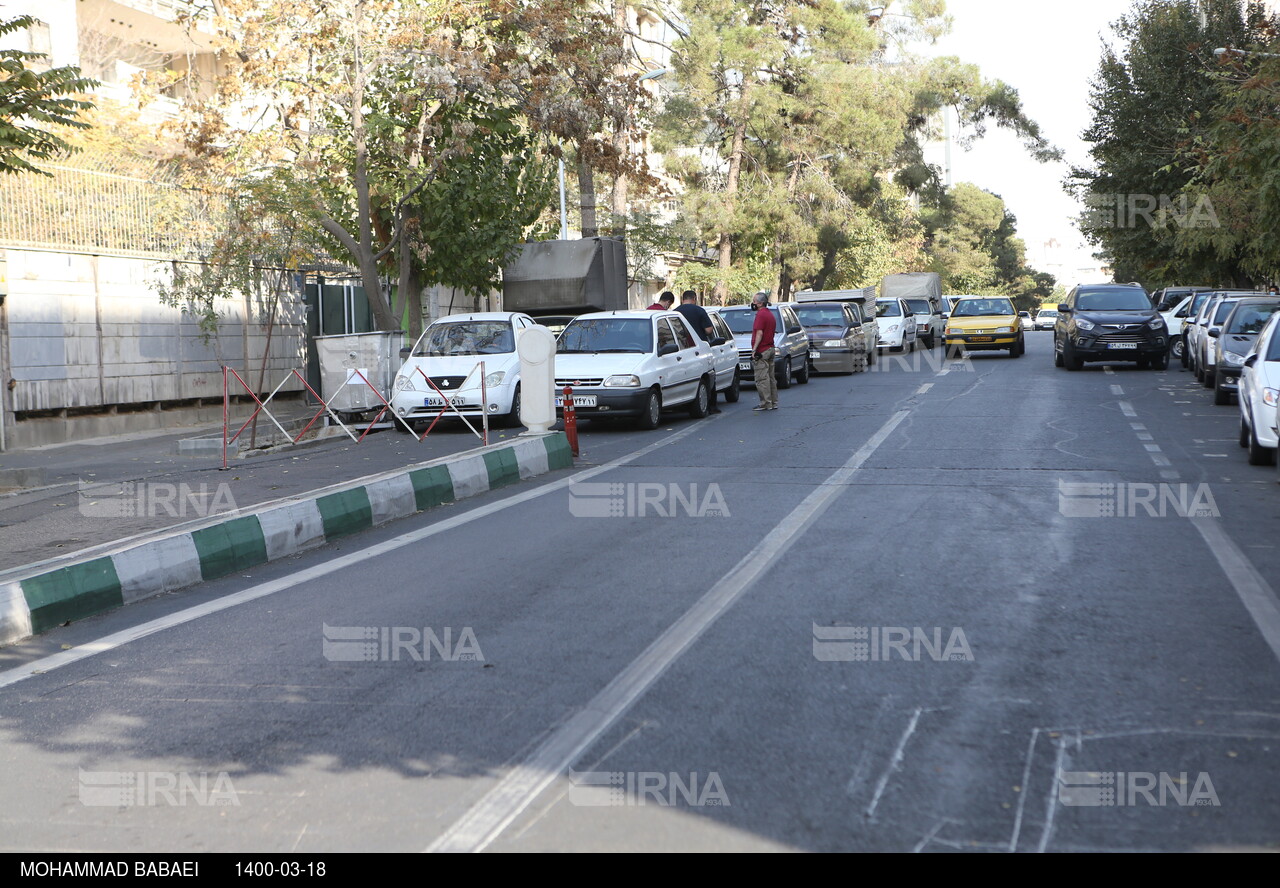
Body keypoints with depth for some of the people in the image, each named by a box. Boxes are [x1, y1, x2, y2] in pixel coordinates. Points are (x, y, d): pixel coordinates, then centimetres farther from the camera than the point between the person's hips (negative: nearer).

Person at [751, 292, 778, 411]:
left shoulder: (761, 314, -14)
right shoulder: (770, 314, 18)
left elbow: (759, 333, -21)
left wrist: (754, 349, -21)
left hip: (761, 351, -10)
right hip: (770, 349, 10)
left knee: (762, 379, -7)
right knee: (770, 378, 14)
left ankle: (766, 403, -7)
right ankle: (773, 402, 17)